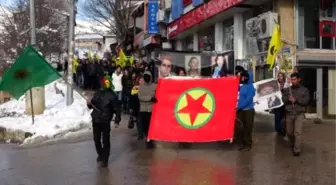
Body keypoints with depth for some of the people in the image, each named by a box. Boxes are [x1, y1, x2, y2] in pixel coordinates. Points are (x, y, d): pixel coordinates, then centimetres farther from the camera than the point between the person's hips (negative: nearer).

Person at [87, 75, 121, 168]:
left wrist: (117, 119, -18)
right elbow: (92, 105, 18)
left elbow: (117, 108, -9)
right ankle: (100, 154, 36)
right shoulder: (97, 93, 8)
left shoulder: (112, 96, -8)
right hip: (95, 120, 6)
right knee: (96, 139, 15)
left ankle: (105, 159, 9)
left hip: (105, 121, -5)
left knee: (105, 141, 0)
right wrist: (89, 103, -4)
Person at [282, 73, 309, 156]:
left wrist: (296, 100, -18)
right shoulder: (287, 89, 8)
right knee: (289, 132, 12)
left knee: (297, 132, -11)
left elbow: (306, 101, -6)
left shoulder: (304, 90, 3)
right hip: (289, 114, 3)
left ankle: (297, 150, -5)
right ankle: (293, 143, 39)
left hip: (299, 114, -3)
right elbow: (283, 99, 2)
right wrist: (288, 99, -19)